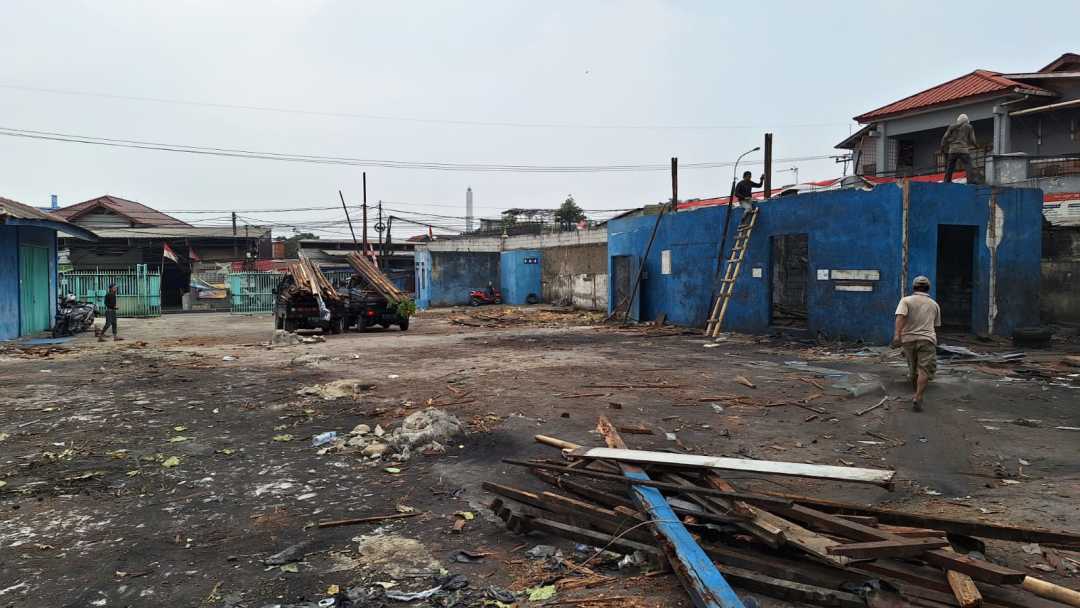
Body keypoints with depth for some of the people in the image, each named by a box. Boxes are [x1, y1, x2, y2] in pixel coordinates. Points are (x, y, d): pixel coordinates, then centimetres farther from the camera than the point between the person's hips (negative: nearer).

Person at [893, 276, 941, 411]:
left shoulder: (906, 300, 4)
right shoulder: (934, 304, 14)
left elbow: (900, 316, -15)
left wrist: (897, 334, -25)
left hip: (908, 339, 1)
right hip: (927, 339, -1)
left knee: (913, 369, 16)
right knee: (925, 370, -8)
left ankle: (917, 394, 32)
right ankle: (918, 398, -23)